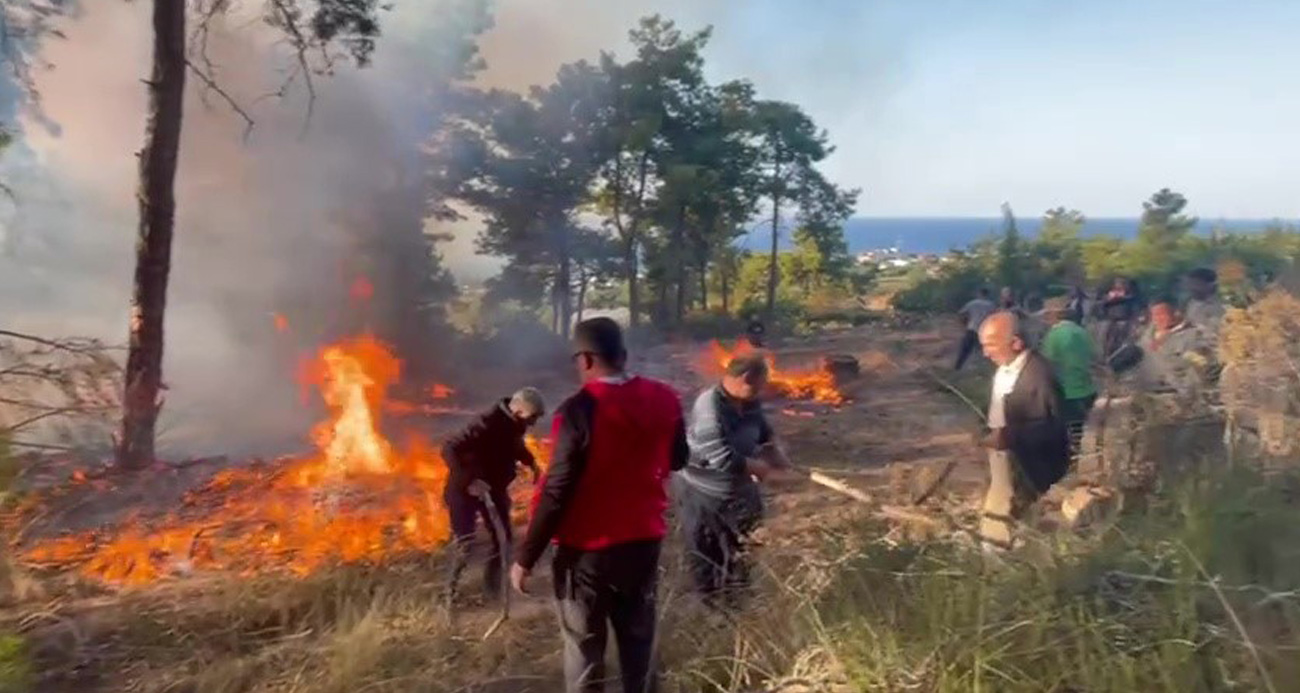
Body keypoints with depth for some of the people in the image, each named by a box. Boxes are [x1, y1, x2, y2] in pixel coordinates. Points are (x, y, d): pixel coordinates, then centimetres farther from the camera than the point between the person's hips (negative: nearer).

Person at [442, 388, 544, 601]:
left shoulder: (515, 423, -8)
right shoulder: (487, 424, -32)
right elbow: (450, 449, -35)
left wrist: (531, 463, 7)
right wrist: (468, 481, -42)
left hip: (495, 487, 7)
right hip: (466, 489, -7)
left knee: (503, 539, 8)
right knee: (465, 544, -6)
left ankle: (493, 585, 26)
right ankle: (451, 590, 14)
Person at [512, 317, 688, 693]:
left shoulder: (580, 410, -20)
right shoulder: (664, 399, -3)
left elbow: (557, 491, -19)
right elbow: (677, 460, 13)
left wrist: (526, 557, -11)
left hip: (588, 549, -5)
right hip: (645, 540, 5)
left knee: (584, 646, 11)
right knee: (639, 639, 19)